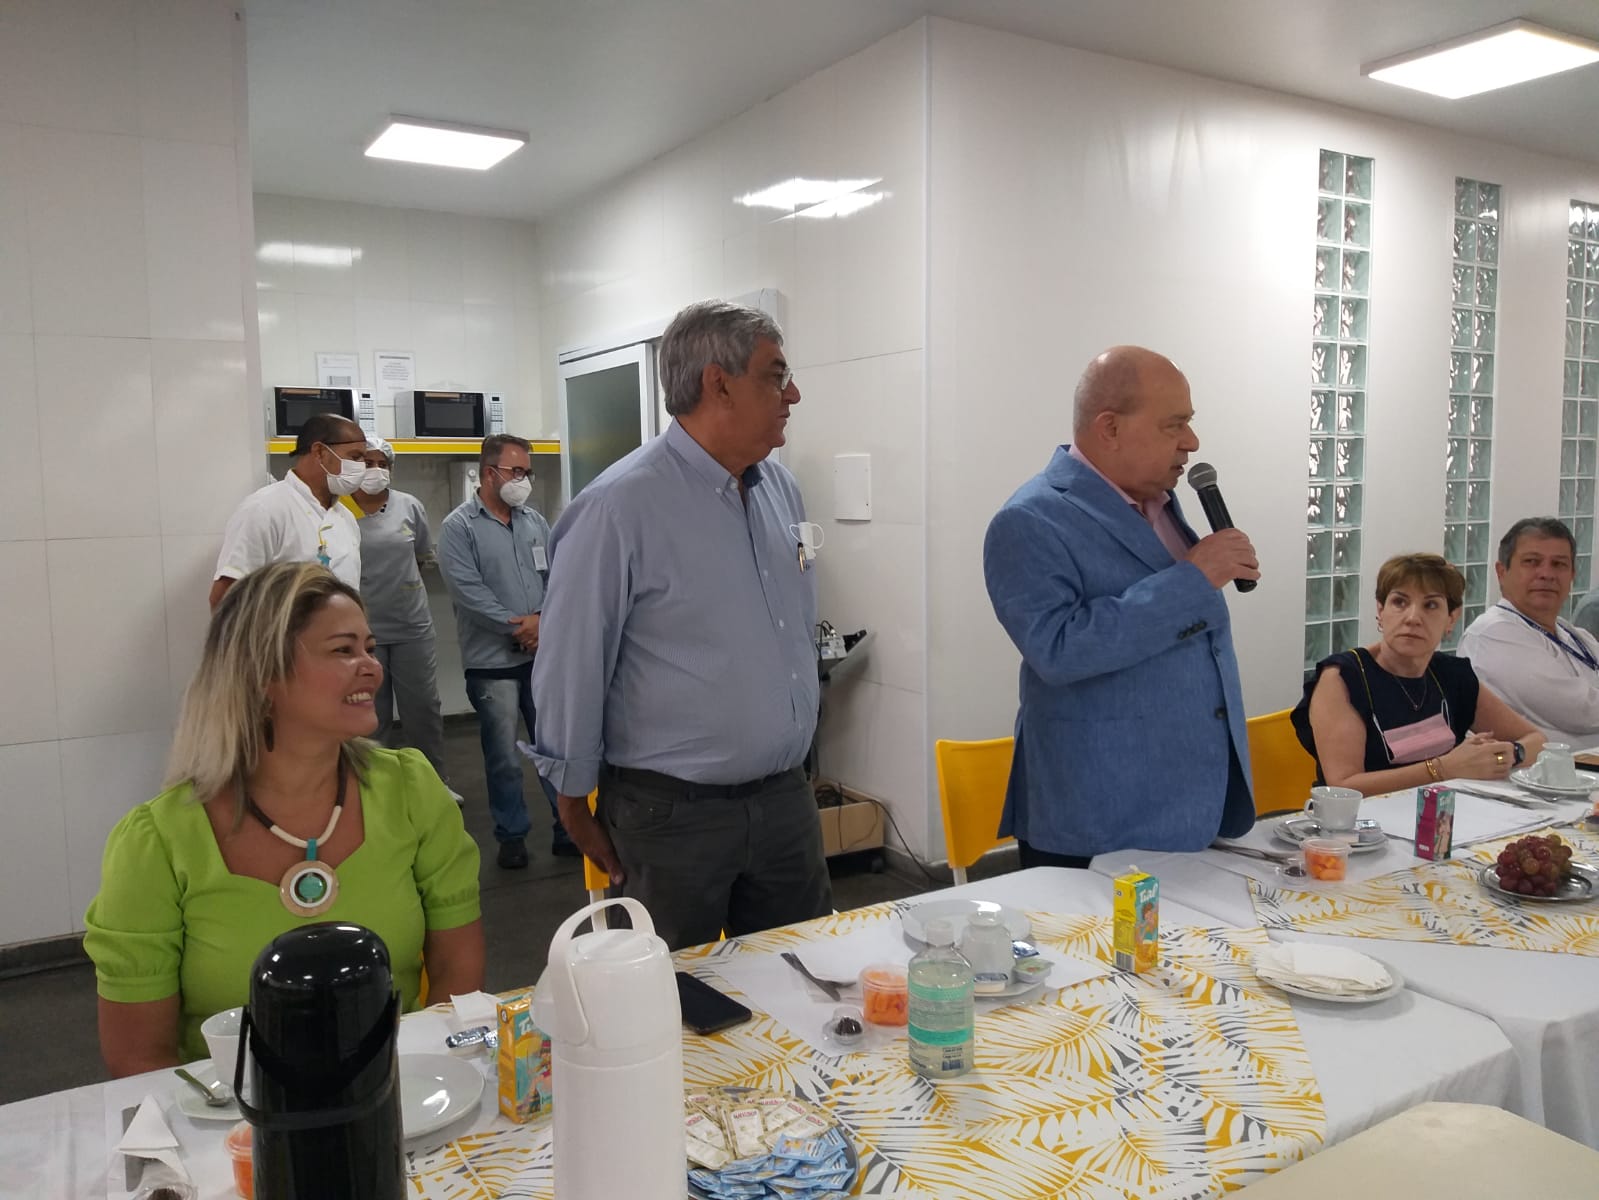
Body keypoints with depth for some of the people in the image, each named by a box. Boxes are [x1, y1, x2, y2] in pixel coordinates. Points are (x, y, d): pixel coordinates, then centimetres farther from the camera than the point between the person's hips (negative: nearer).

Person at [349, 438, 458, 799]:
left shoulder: (410, 506, 1)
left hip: (413, 626, 3)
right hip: (362, 629, -2)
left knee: (424, 709, 11)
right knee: (371, 716, 9)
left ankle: (436, 781, 26)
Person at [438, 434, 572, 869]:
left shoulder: (536, 522, 10)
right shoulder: (459, 527, -6)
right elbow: (468, 591, -15)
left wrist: (544, 620, -11)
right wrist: (520, 627, -13)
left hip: (543, 654, 4)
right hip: (492, 661, -4)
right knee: (504, 756, 5)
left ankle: (567, 827, 21)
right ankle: (512, 835, 19)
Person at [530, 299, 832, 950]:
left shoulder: (781, 487, 6)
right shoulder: (618, 506, -17)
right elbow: (570, 669, -11)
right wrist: (576, 804, -3)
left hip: (786, 798, 6)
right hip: (672, 815, -6)